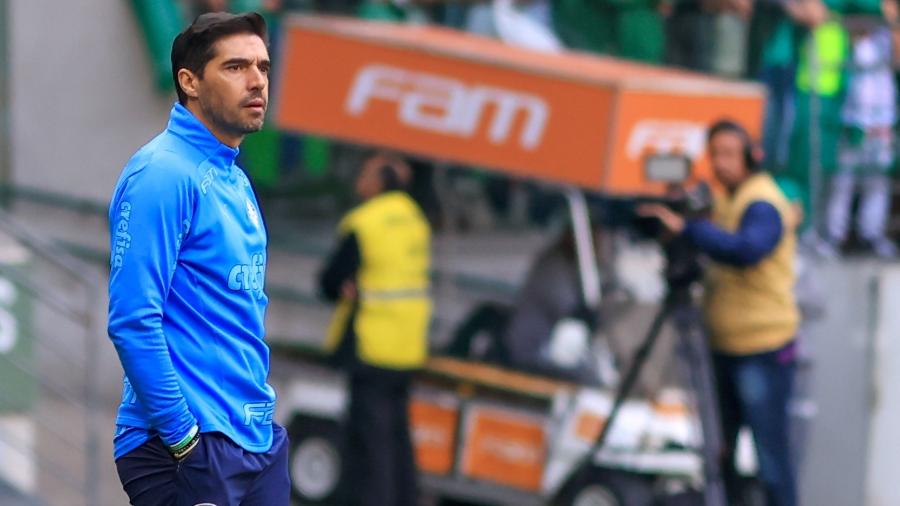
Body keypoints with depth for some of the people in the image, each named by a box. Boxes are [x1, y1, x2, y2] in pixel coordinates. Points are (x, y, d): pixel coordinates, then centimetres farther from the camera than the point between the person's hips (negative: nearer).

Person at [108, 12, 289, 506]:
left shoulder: (234, 180, 14)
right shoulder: (162, 173, -13)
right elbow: (132, 321, -20)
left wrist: (261, 417, 17)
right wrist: (185, 439, -19)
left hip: (258, 443, 8)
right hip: (193, 448, -8)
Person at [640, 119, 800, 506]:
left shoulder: (762, 205, -15)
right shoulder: (725, 202, 13)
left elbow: (747, 249, -35)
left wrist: (686, 227, -36)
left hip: (762, 351, -9)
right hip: (723, 347, 9)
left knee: (770, 453, -8)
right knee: (721, 450, 15)